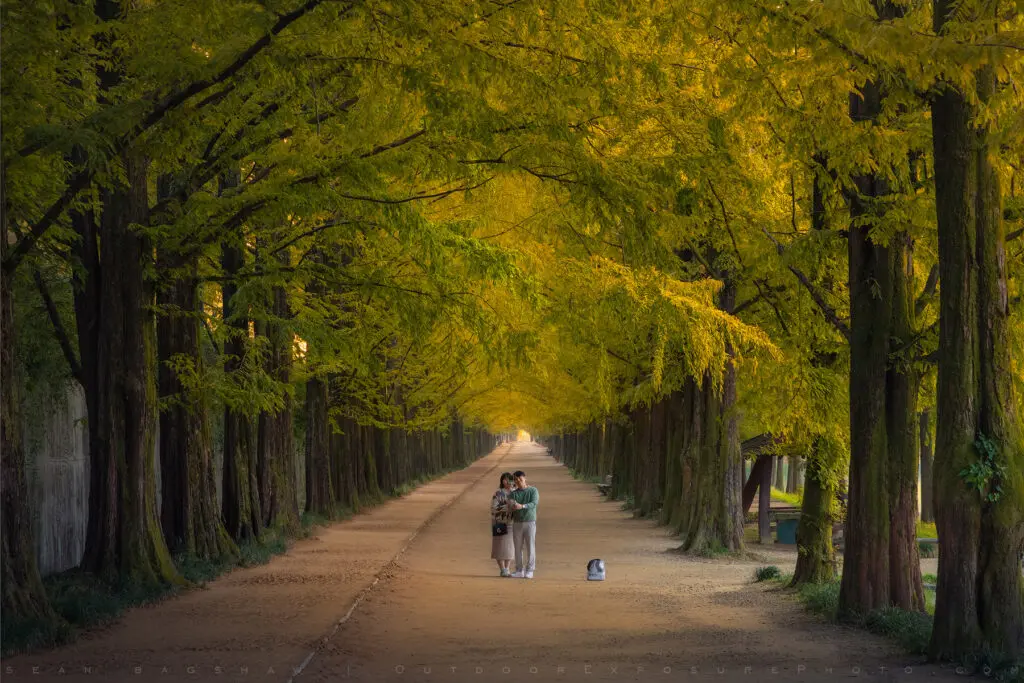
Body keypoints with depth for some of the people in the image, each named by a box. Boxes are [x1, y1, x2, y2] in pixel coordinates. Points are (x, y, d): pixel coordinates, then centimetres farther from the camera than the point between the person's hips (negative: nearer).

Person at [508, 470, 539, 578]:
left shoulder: (533, 491, 2)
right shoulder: (513, 493, 10)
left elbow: (534, 504, -13)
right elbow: (510, 507, 1)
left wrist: (522, 506, -29)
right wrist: (512, 507, -24)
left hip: (530, 522, -3)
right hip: (517, 522, 3)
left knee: (530, 547, -4)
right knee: (518, 548, 2)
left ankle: (529, 570, -1)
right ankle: (519, 570, 7)